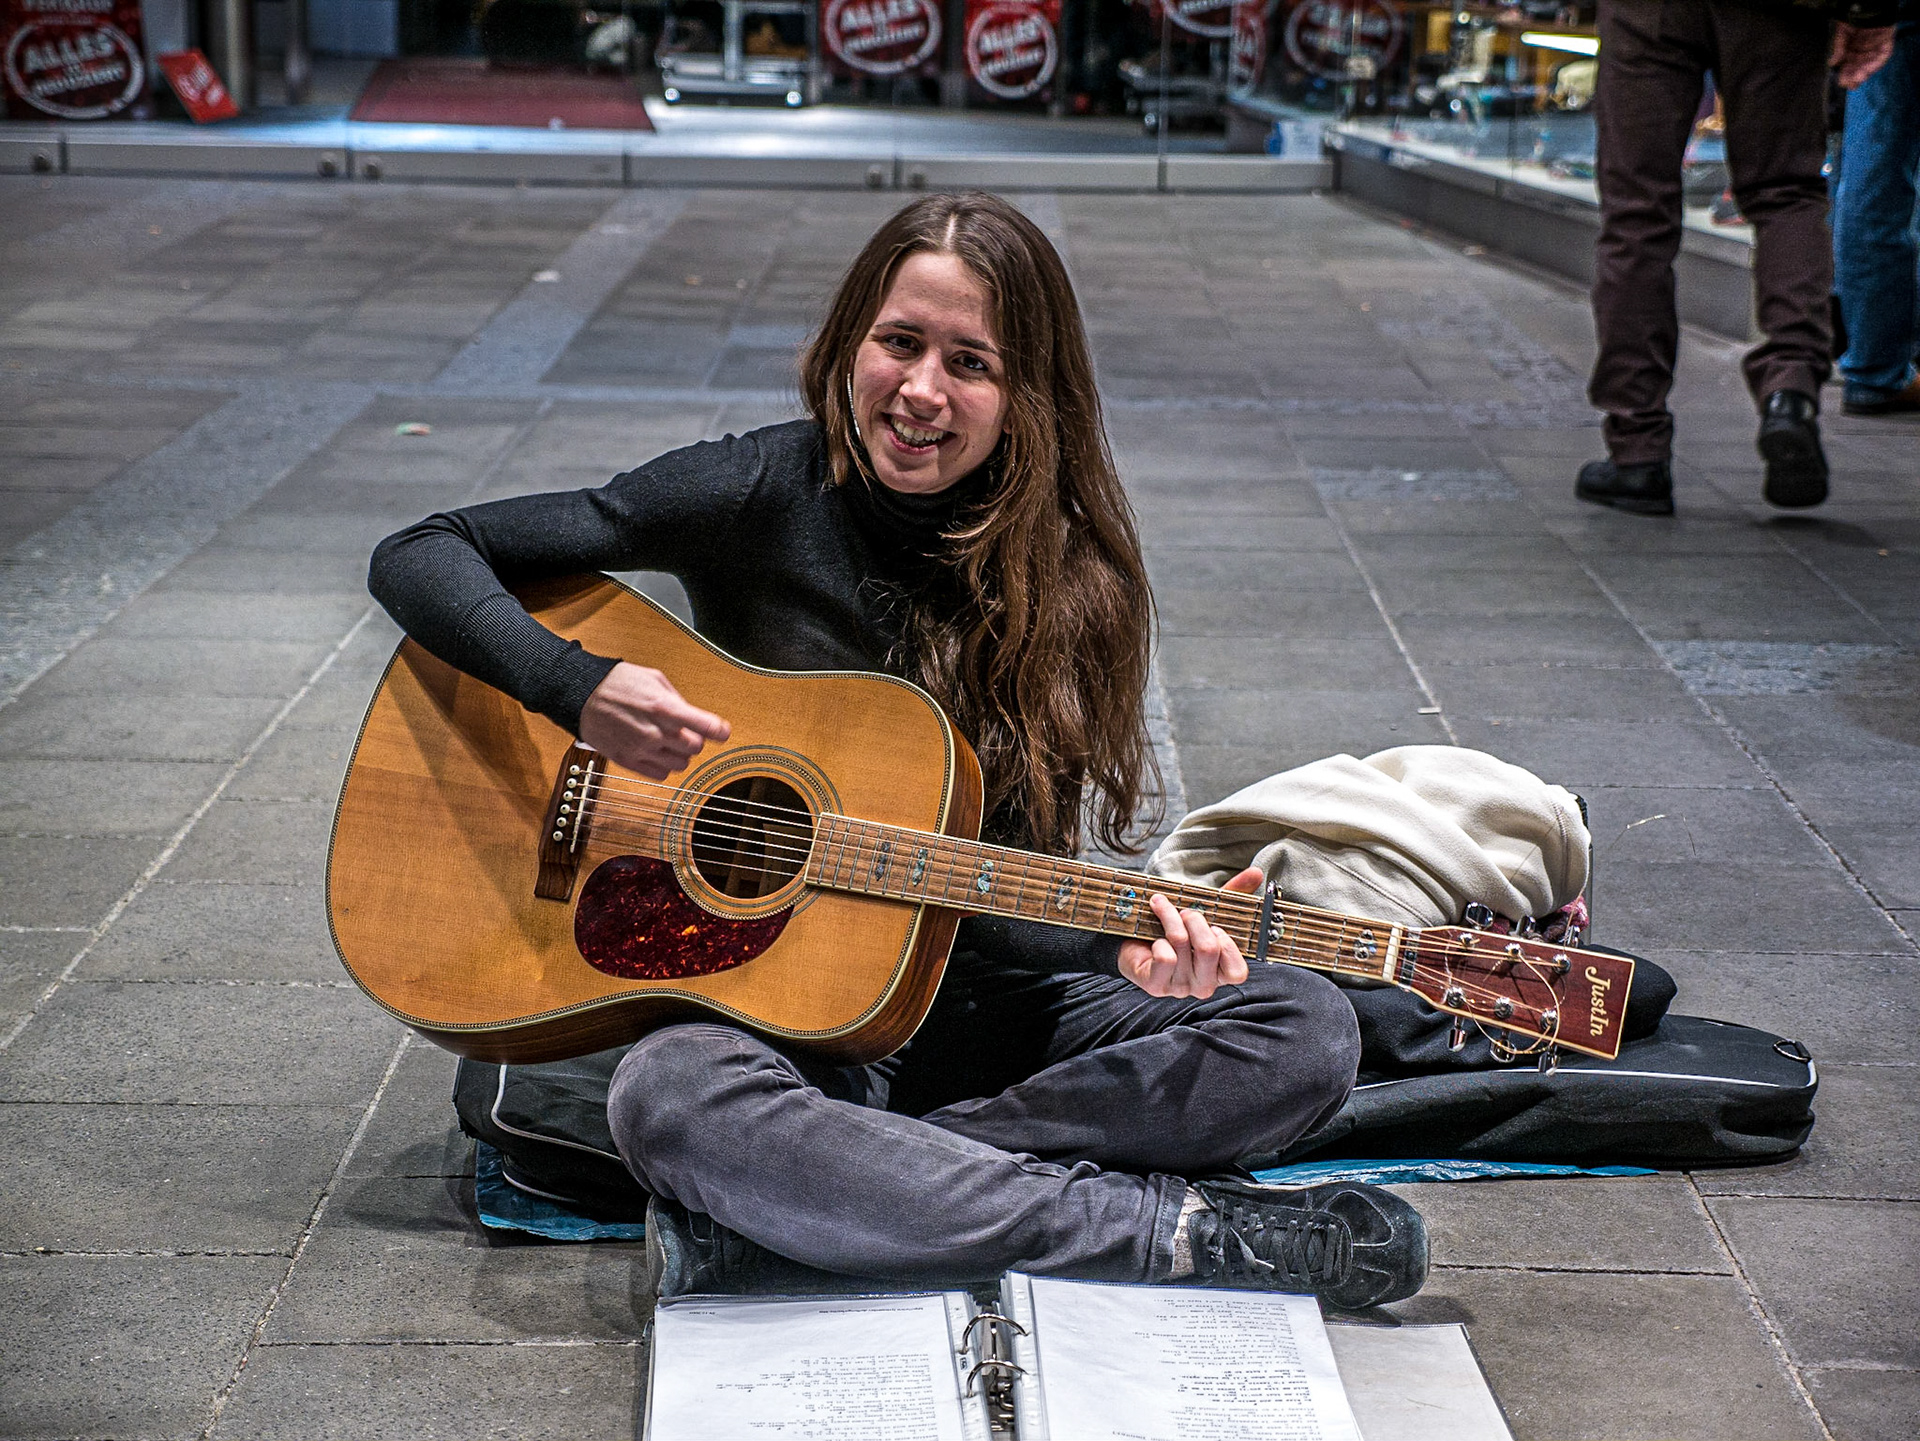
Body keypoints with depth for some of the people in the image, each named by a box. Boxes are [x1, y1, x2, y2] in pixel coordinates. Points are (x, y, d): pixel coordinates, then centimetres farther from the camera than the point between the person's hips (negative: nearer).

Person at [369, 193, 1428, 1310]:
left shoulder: (1065, 574, -2)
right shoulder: (756, 496, -7)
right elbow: (419, 556, -7)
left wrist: (1126, 944, -28)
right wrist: (577, 687, -23)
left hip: (975, 1003, 3)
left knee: (1308, 1031, -19)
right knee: (672, 1095, -38)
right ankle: (1177, 1230, -29)